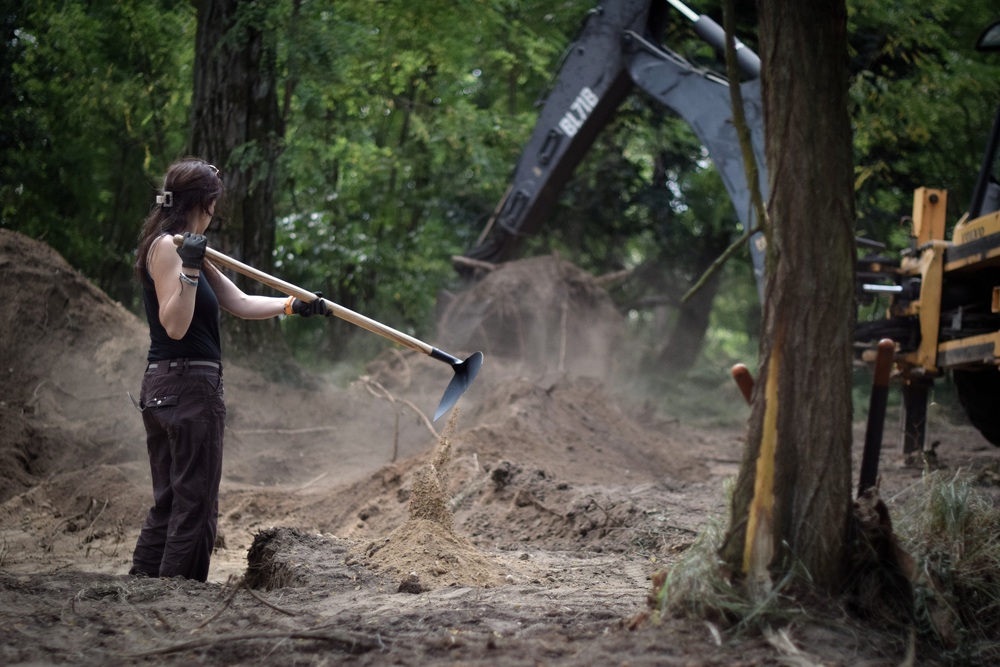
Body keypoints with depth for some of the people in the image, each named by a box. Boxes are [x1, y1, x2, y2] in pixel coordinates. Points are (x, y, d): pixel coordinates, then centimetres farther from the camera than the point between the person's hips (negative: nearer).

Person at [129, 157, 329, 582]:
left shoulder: (185, 248, 17)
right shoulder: (166, 246, -12)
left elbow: (239, 303, 17)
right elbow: (175, 326, -20)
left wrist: (292, 305, 11)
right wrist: (189, 271, -30)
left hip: (161, 387, 10)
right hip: (189, 384, -10)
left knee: (169, 501, 13)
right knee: (195, 504, -4)